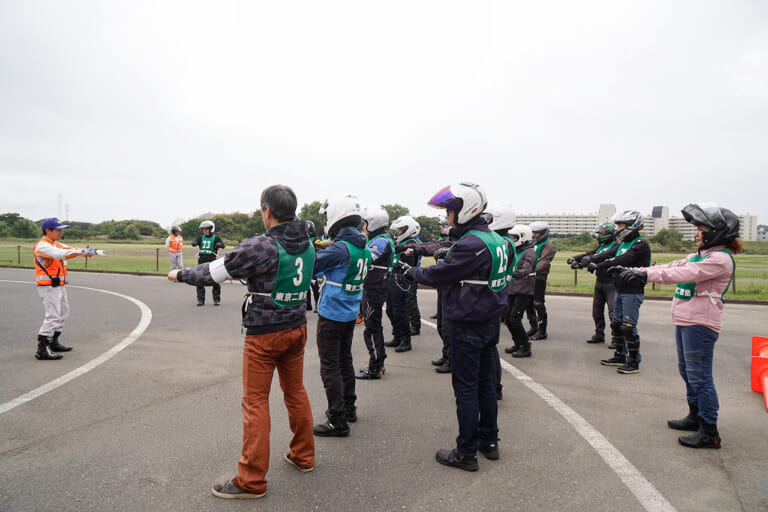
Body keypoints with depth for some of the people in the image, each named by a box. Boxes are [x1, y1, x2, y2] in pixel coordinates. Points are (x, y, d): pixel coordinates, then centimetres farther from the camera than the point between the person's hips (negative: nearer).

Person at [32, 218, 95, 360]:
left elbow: (69, 250, 7)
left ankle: (54, 342, 29)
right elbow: (59, 254, -29)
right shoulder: (42, 245, -13)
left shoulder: (57, 244, 17)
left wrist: (88, 252, -12)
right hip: (48, 286, -10)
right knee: (53, 316, -13)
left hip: (59, 286, 10)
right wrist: (81, 252, -35)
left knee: (63, 314, 18)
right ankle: (42, 349, -10)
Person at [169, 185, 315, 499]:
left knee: (255, 402, 3)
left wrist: (181, 275, 7)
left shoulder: (261, 247, -19)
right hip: (297, 329, 7)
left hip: (264, 334, -6)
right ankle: (303, 456, 33)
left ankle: (252, 480, 12)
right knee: (296, 392, 19)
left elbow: (215, 272, -11)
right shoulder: (307, 246, 1)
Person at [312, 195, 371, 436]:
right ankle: (349, 408, 34)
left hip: (332, 315, -8)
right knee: (345, 361, 21)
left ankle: (338, 422, 5)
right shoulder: (363, 248, 5)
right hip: (350, 314, 9)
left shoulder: (341, 248, -22)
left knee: (330, 367, 0)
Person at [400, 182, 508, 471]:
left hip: (469, 325, -9)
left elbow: (440, 275, -14)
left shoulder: (471, 244, -22)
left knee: (466, 388, 1)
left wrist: (412, 273, 1)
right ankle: (489, 441, 31)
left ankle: (466, 453, 12)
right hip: (490, 322, 9)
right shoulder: (494, 238, 9)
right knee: (484, 382, 18)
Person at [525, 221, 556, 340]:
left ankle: (542, 331, 2)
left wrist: (534, 270, -33)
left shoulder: (548, 245, -5)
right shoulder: (533, 244, 22)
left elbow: (544, 262, -19)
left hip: (539, 278, -8)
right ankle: (534, 327, 24)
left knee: (538, 304, -7)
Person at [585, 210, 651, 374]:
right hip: (620, 291, 9)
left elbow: (622, 260, -26)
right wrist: (590, 259, -12)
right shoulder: (622, 243, 14)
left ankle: (634, 362, 5)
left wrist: (599, 266, -30)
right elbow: (608, 254, 3)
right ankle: (620, 356, 28)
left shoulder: (641, 245, -14)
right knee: (617, 324, 15)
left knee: (628, 327, -6)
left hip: (633, 293, -9)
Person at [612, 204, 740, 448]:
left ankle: (710, 432, 5)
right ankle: (695, 417, 34)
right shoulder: (699, 255, 16)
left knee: (699, 376, -5)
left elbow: (684, 274, -27)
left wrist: (645, 274, -33)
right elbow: (672, 267, 12)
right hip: (685, 321, 10)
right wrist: (634, 271, 3)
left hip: (700, 325, -10)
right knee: (687, 371, 19)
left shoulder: (721, 259, -15)